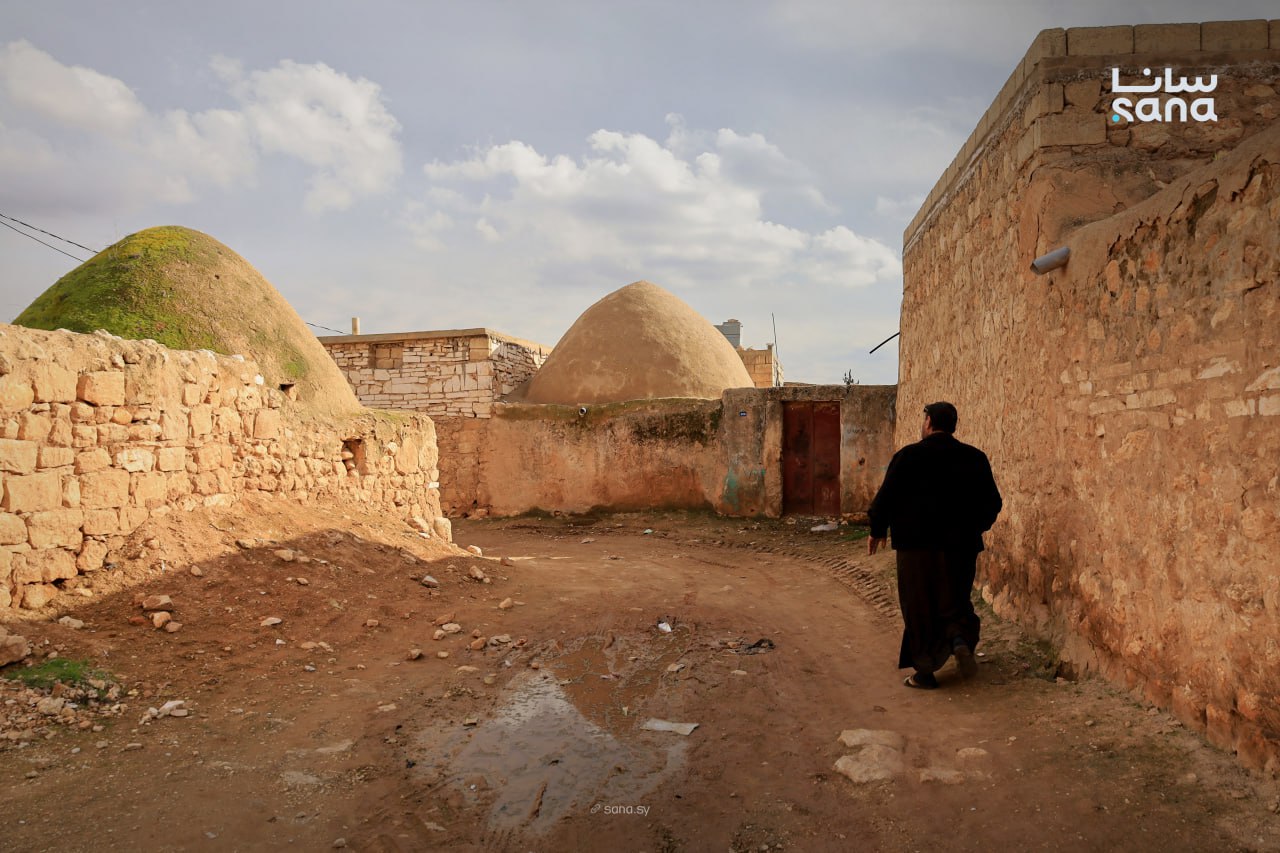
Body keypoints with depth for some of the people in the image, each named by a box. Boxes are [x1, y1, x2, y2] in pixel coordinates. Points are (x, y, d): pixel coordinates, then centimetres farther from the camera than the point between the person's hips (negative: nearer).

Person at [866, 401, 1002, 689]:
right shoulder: (975, 458, 4)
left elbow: (886, 496, -6)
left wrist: (877, 531, 8)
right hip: (960, 547, 3)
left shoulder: (908, 456, -7)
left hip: (917, 546, -3)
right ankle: (960, 638, -9)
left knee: (919, 606, 6)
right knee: (954, 601, 18)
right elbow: (992, 502, 8)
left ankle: (925, 670, 8)